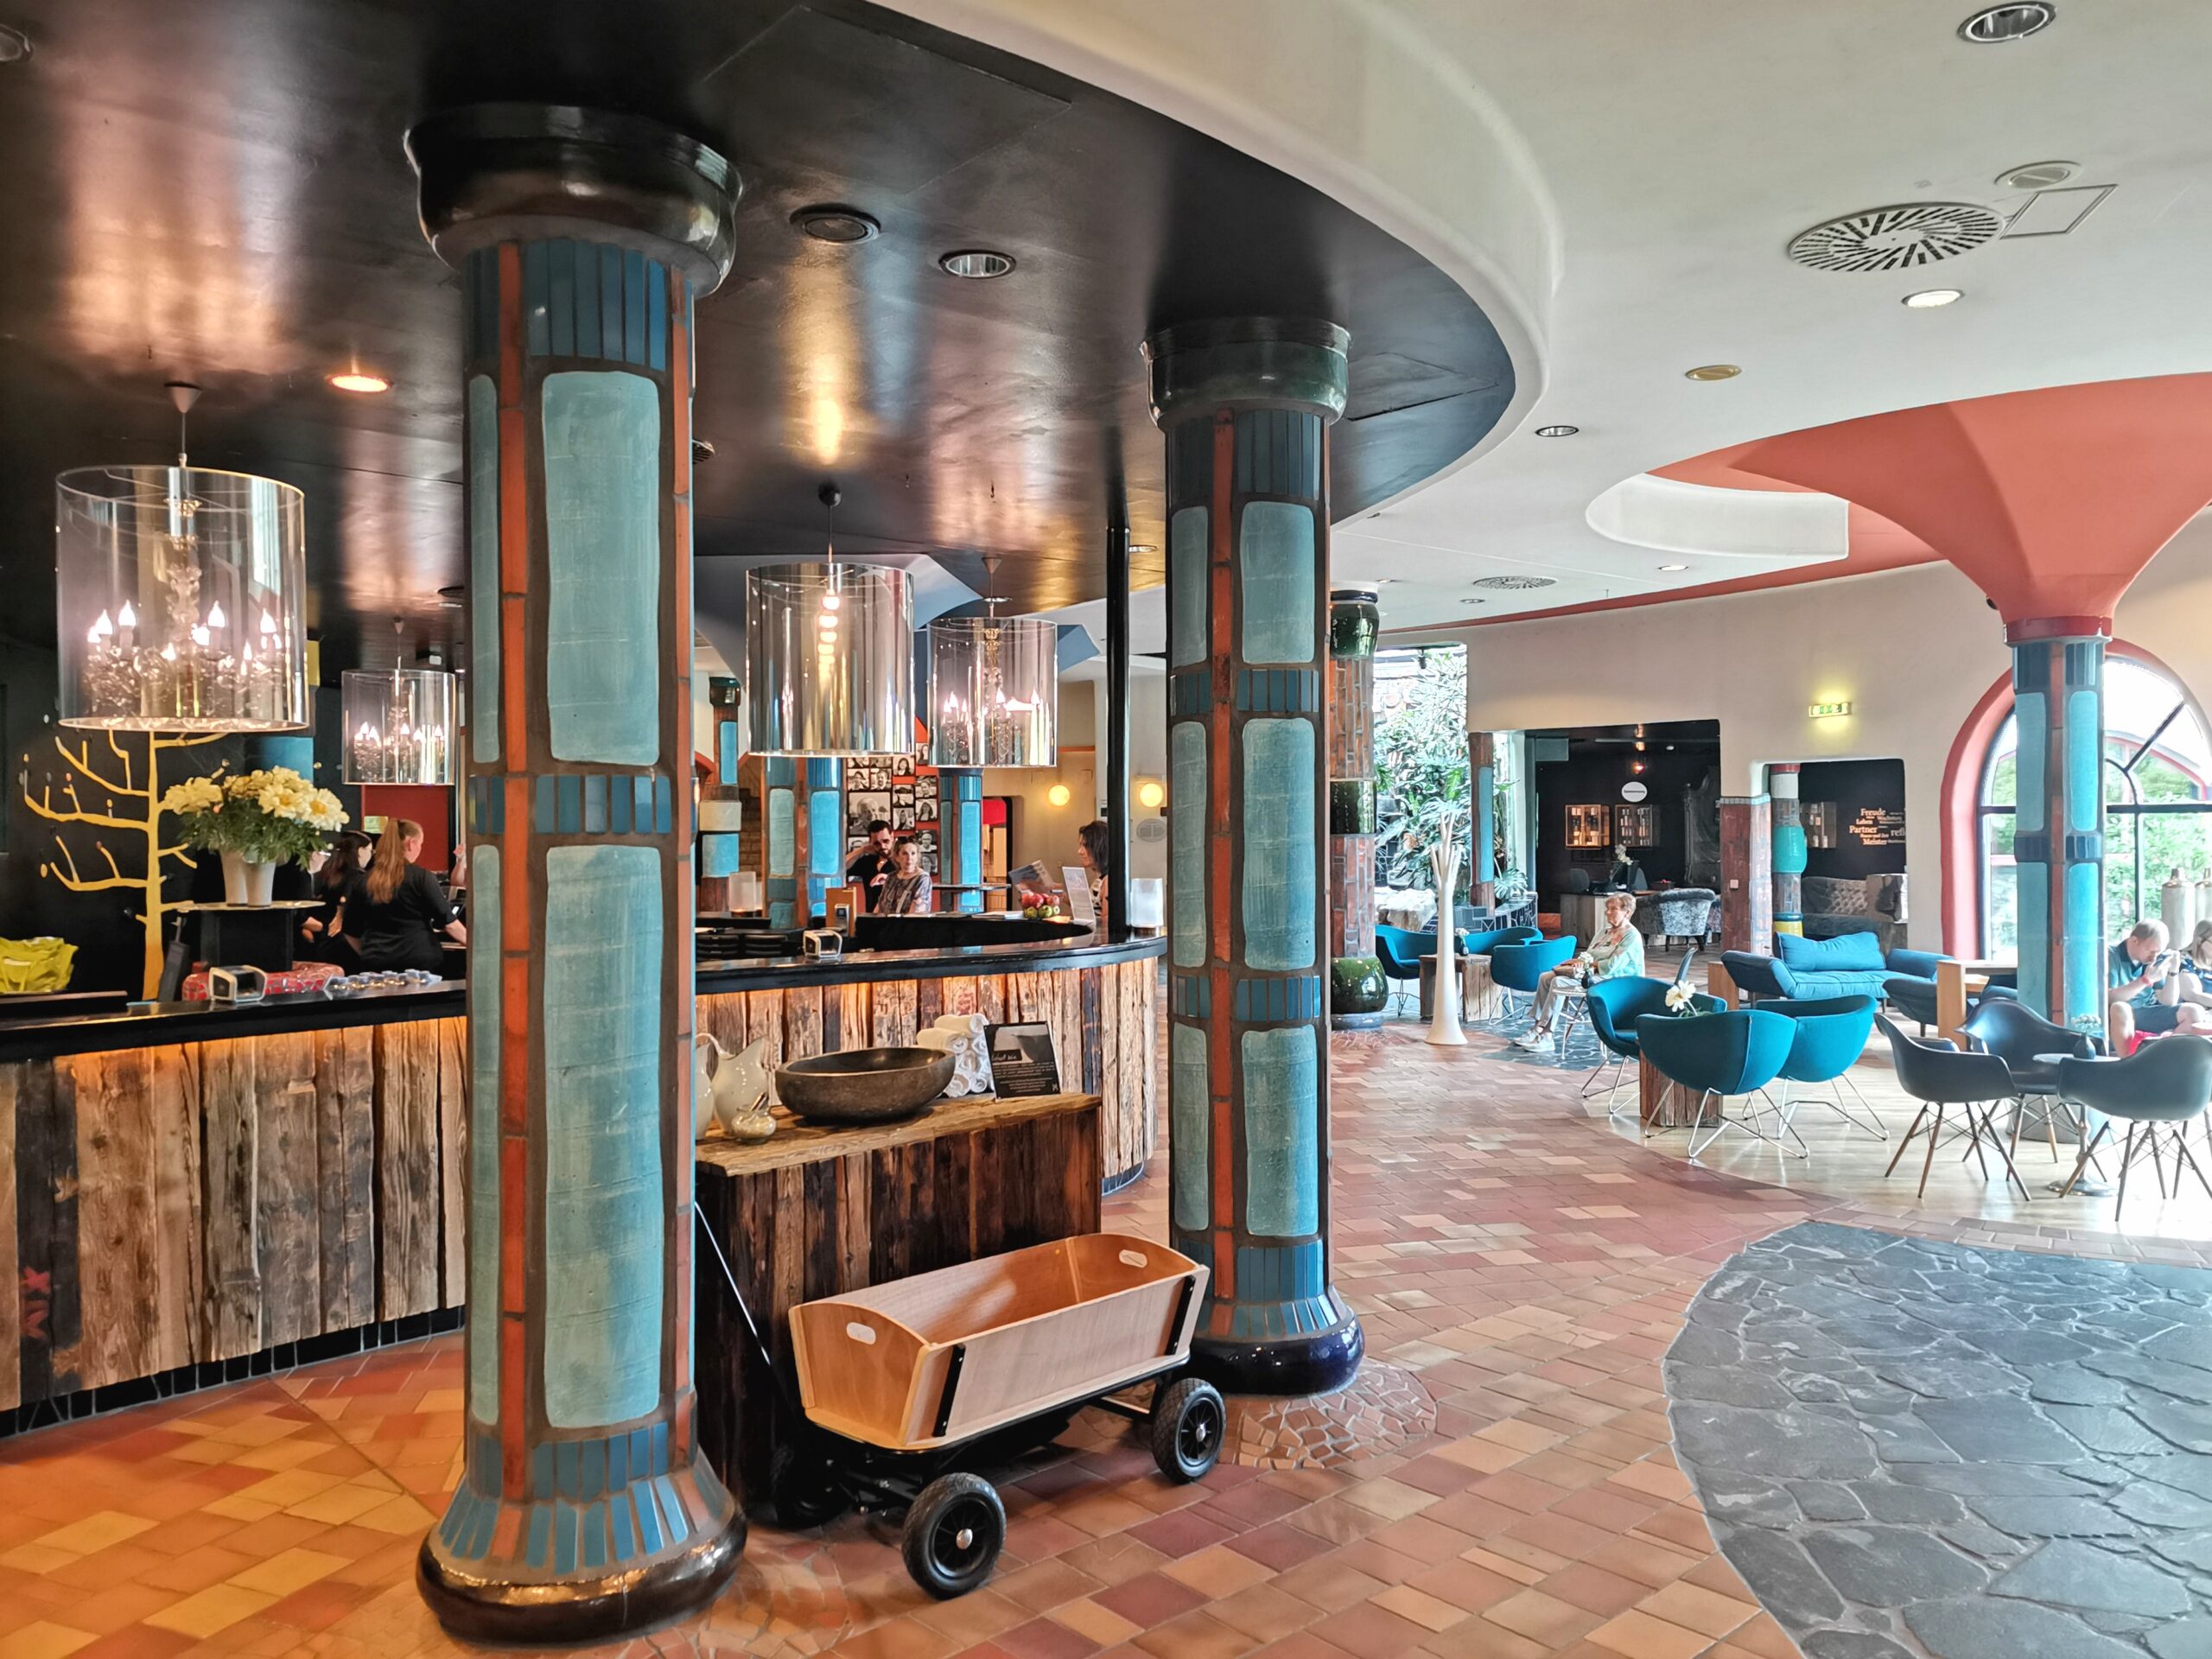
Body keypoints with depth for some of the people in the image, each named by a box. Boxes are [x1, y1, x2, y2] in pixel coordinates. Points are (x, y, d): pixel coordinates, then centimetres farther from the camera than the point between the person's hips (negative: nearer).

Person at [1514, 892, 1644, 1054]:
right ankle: (1537, 1028, -12)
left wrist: (1587, 963, -8)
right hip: (1589, 973, 9)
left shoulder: (1631, 936, -8)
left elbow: (1612, 966, -18)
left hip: (1607, 979, -9)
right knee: (1546, 978, -7)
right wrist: (1579, 960, -4)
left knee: (1558, 983, -27)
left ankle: (1545, 1037, -26)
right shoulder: (1605, 931, 20)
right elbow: (1588, 955, 19)